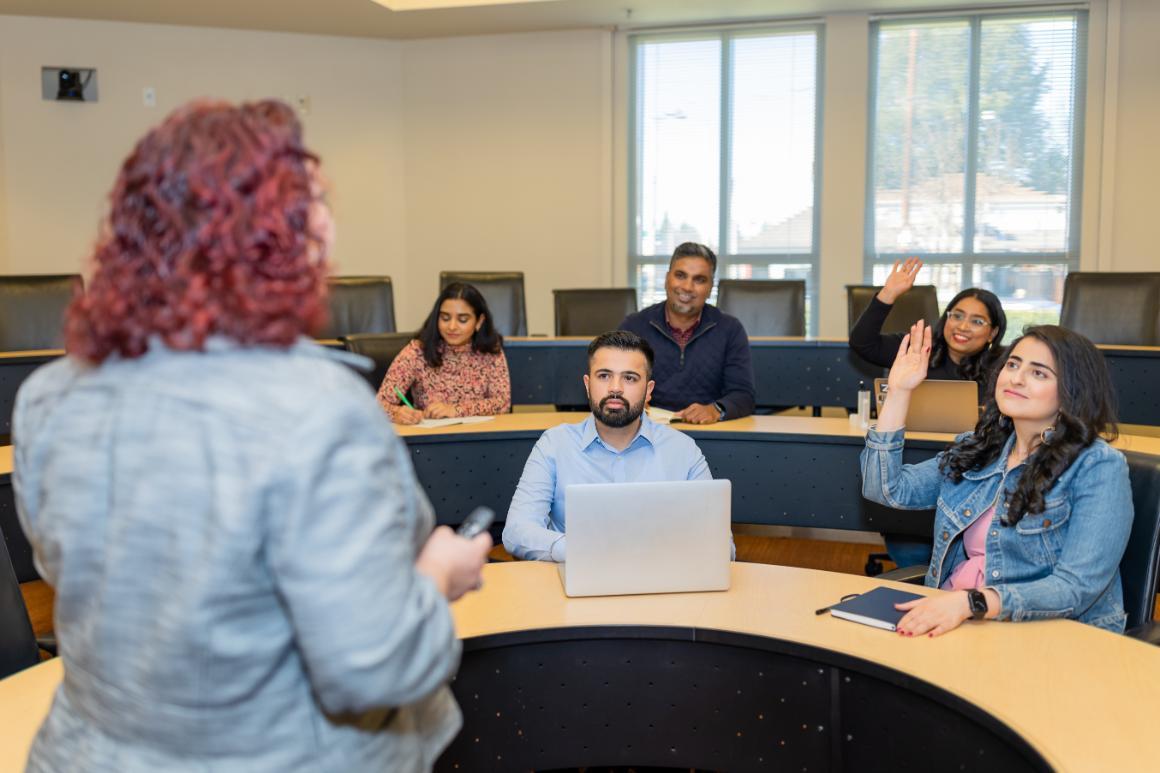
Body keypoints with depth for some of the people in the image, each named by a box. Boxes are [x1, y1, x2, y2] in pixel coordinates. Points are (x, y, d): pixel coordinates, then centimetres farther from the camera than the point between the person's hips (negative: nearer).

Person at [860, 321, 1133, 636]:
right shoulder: (973, 450, 10)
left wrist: (971, 602, -31)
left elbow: (1077, 588, -17)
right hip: (949, 619, 6)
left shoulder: (1097, 467, -8)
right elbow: (887, 490, 7)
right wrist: (899, 393, 3)